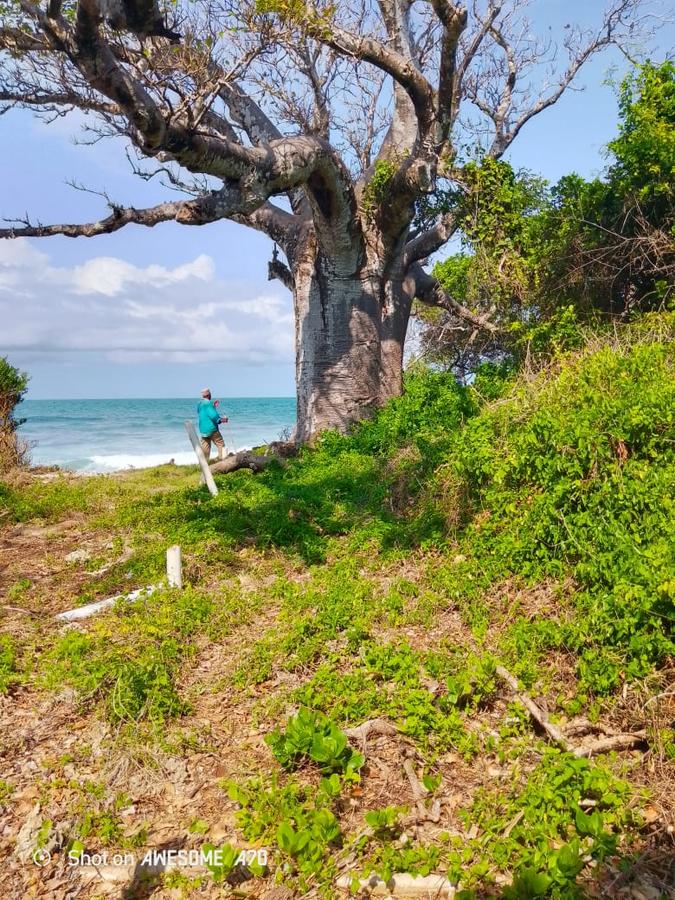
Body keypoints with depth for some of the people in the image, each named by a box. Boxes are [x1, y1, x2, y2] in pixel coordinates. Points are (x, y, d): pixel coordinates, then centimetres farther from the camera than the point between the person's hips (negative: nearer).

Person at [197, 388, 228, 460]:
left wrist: (213, 406, 22)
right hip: (211, 429, -8)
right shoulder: (208, 403, -14)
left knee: (205, 447, 10)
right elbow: (213, 415, -20)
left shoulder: (200, 404, 13)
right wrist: (222, 419, -8)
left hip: (202, 429, 8)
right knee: (220, 444, -2)